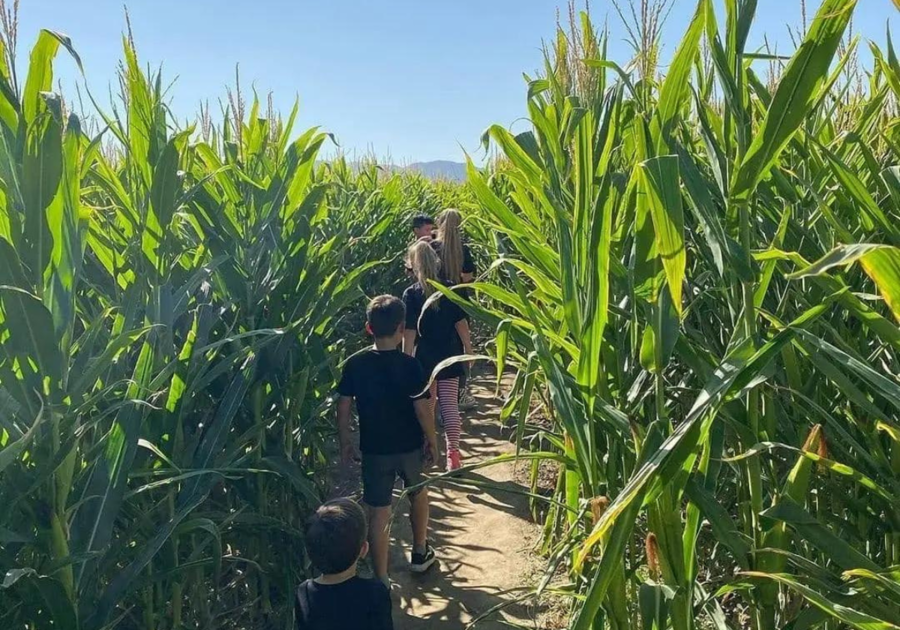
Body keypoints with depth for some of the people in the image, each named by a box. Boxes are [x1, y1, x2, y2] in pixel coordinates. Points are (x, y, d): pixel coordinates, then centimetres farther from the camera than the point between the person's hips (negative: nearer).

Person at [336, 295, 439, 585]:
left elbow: (343, 407, -4)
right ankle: (420, 553, 41)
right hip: (410, 446, 0)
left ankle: (381, 580, 11)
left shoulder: (354, 364, -9)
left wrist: (345, 442, 8)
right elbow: (422, 409, -15)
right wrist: (432, 441, 0)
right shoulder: (410, 365, -17)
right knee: (418, 494, 25)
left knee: (378, 512, 7)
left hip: (373, 449, 1)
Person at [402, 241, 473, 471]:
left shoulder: (411, 294, -9)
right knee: (450, 403, 2)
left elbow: (409, 331, -10)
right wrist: (468, 348, 10)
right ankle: (453, 454, -1)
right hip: (449, 356, 1)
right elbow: (461, 322, -1)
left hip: (424, 357, -1)